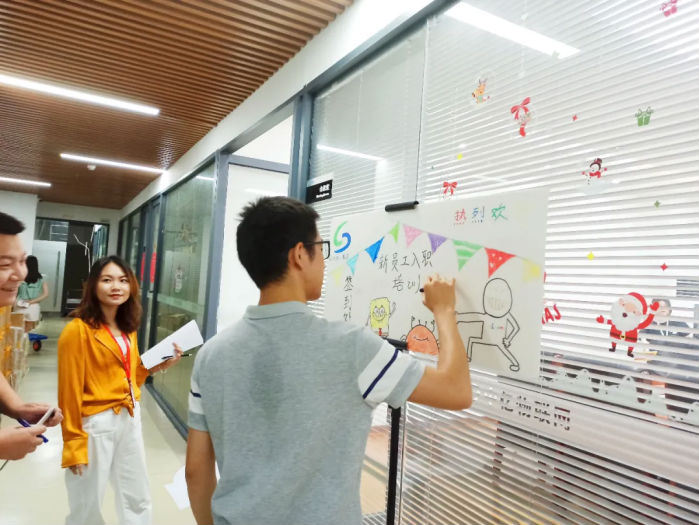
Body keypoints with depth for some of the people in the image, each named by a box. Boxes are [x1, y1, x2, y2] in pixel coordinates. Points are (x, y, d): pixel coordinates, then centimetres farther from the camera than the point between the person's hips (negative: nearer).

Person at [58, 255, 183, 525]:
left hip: (130, 418, 7)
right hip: (95, 423, -7)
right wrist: (73, 444, -12)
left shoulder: (128, 329, 7)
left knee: (138, 500, 20)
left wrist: (160, 364, -1)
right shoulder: (77, 330, -16)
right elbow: (70, 391, -15)